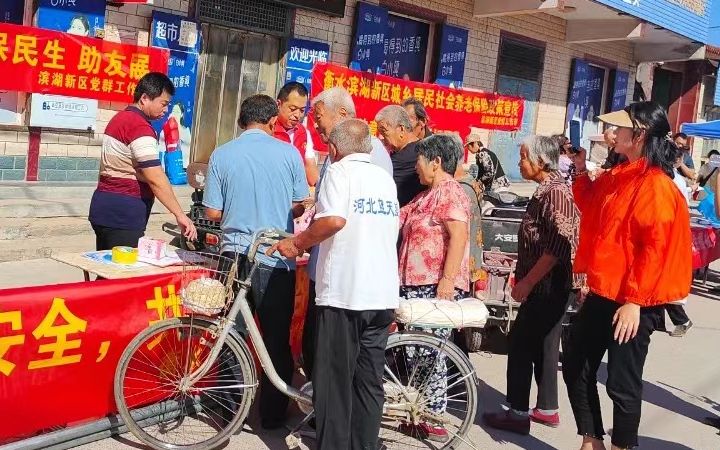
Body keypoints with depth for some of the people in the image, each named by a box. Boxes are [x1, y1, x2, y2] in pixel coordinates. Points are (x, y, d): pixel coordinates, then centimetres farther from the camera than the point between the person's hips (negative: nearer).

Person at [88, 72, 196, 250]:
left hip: (105, 207, 10)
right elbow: (155, 179, -23)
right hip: (123, 213, -10)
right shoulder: (139, 126, -16)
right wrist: (180, 215, -22)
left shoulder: (120, 118, 16)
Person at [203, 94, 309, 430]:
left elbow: (213, 213, -2)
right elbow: (300, 206, 4)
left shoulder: (221, 155, -3)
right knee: (277, 340, 11)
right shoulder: (288, 153, -5)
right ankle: (273, 413, 19)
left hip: (236, 254, 1)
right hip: (278, 258, -1)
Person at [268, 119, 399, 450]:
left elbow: (333, 220, -22)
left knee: (335, 381, 3)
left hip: (344, 293, -6)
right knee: (369, 381, 12)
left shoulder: (340, 171, -5)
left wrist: (297, 242, -8)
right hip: (383, 295, 6)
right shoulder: (386, 178, 15)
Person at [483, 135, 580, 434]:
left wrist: (526, 282, -22)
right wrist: (524, 278, 21)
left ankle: (518, 413, 4)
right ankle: (546, 408, 26)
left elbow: (559, 246, -25)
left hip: (547, 286, -10)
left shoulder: (556, 191, -18)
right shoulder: (546, 189, 13)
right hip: (543, 285, 10)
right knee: (543, 345, 16)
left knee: (521, 344, -4)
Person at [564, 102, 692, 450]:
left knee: (622, 384, 3)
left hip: (633, 302, -10)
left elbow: (655, 249, -22)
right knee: (575, 367, 16)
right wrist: (581, 170, 13)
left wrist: (634, 302, -23)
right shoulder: (617, 177, 10)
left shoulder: (656, 186, -17)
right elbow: (589, 208, 26)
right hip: (602, 294, 10)